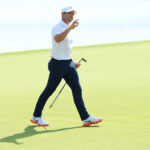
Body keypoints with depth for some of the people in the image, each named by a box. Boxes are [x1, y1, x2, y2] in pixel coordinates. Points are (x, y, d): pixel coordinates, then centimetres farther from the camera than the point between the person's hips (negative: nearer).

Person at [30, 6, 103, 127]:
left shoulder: (67, 29, 15)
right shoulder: (57, 28, -13)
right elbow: (57, 39, -37)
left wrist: (72, 62, 23)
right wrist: (70, 28, -44)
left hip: (69, 64, 8)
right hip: (58, 64, -8)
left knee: (77, 89, 0)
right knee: (49, 90, 1)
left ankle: (86, 118, -1)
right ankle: (36, 117, 15)